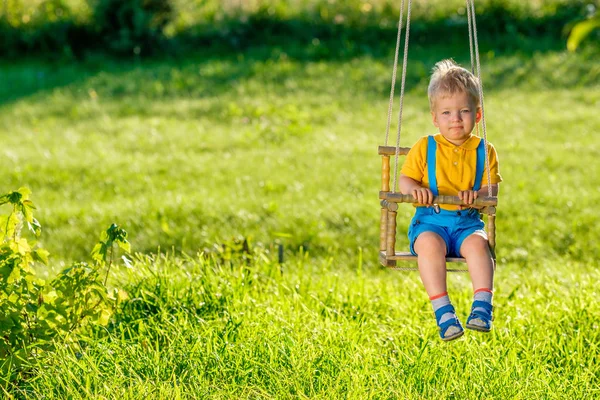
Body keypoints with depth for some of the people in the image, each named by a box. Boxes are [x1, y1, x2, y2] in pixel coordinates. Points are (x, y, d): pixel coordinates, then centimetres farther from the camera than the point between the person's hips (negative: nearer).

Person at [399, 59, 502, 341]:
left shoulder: (483, 151, 9)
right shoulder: (425, 148, 8)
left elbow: (492, 188, 2)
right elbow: (405, 179, 5)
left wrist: (477, 194, -21)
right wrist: (415, 189, -20)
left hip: (467, 221, 1)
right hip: (430, 220, -1)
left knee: (477, 243, -33)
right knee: (429, 244, -34)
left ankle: (482, 306, -36)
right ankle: (442, 311, -39)